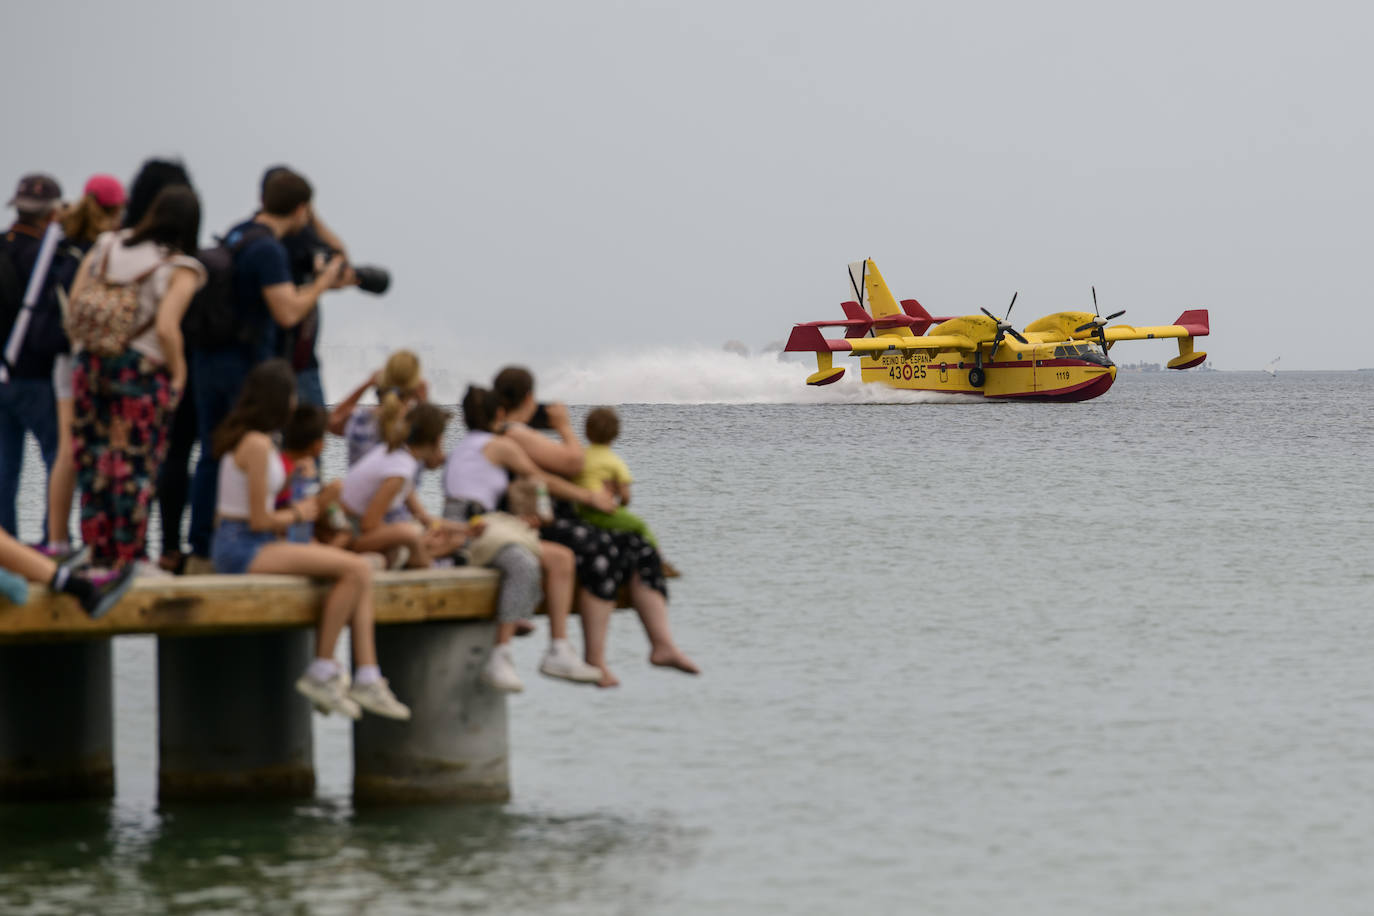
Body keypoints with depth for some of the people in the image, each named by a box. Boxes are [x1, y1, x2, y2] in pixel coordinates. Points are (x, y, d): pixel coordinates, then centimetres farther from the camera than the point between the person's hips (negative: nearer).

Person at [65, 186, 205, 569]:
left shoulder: (108, 245, 5)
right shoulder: (181, 269, -10)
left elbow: (75, 300, 3)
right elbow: (167, 328, -20)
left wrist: (88, 340, 16)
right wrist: (178, 373, -5)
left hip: (91, 363, 5)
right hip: (143, 370, -5)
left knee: (93, 459, 12)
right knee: (136, 465, 4)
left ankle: (97, 550, 17)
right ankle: (127, 556, 8)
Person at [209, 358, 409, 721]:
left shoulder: (242, 436, 16)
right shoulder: (257, 445, -15)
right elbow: (259, 520, -15)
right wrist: (297, 514, 2)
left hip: (255, 544, 10)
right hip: (242, 546, -10)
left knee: (362, 569, 0)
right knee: (354, 570, -21)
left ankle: (367, 680, -8)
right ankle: (321, 672, -11)